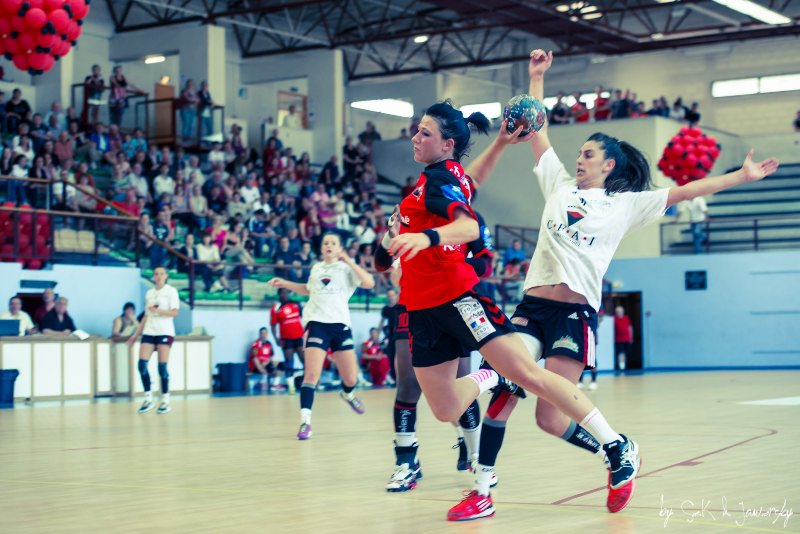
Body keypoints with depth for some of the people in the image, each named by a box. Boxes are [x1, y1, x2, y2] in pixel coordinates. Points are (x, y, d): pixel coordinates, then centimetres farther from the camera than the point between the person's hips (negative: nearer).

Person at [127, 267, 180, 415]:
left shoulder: (171, 291, 1)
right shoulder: (149, 293, 16)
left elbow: (174, 312, -8)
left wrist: (159, 311, -24)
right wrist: (136, 334, 17)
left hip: (164, 332, -5)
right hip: (149, 332, 5)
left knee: (162, 366, -9)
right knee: (142, 364, -8)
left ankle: (165, 401, -1)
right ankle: (148, 399, 2)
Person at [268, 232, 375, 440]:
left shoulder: (346, 268, 6)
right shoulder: (316, 268, 15)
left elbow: (369, 283, -12)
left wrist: (349, 261, -13)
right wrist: (285, 284, 27)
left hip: (340, 324, 0)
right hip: (317, 322, 1)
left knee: (350, 378, 5)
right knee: (312, 374, -16)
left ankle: (347, 394, 41)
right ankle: (305, 420, -16)